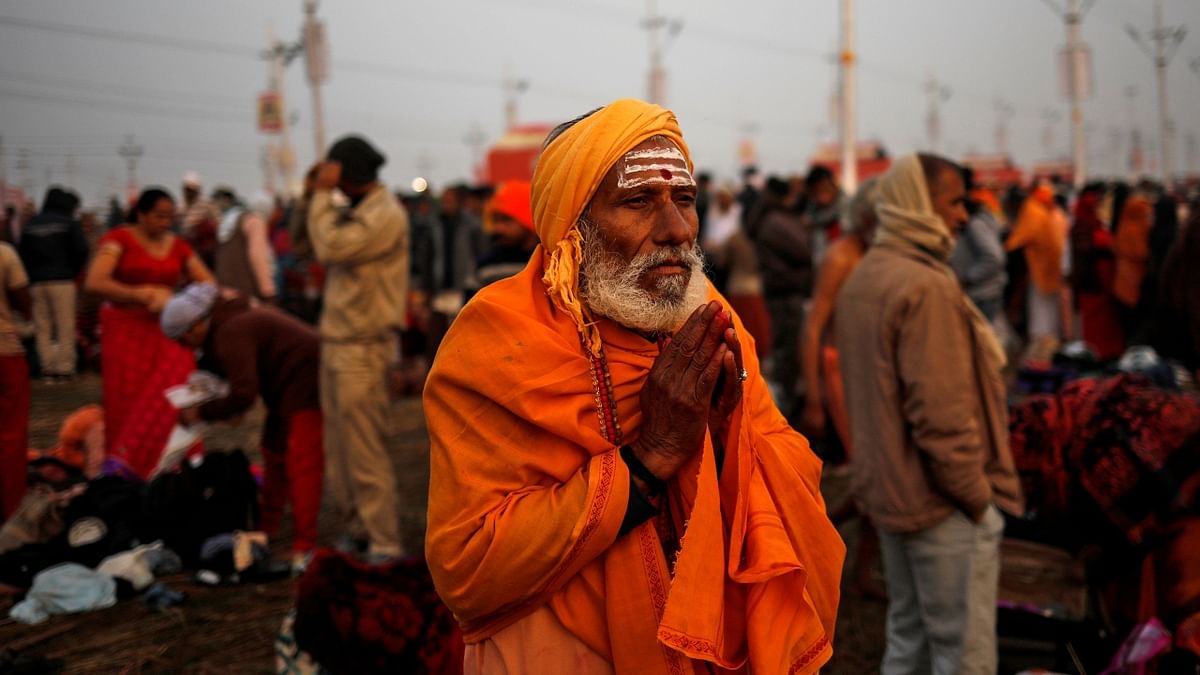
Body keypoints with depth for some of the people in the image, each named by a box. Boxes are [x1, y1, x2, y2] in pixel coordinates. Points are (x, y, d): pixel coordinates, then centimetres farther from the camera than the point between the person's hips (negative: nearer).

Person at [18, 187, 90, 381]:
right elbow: (81, 250, -8)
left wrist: (33, 275, 12)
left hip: (37, 283, 4)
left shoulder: (30, 225, 11)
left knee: (43, 328, 6)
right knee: (65, 327, 0)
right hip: (62, 281, -4)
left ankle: (47, 369, 3)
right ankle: (64, 368, -3)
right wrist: (73, 272, 6)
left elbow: (23, 254, 8)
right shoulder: (69, 223, -1)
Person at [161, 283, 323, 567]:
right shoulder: (227, 315, 8)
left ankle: (303, 548, -15)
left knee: (301, 464, -13)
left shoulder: (231, 335, -24)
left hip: (307, 381, -11)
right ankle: (266, 528, 32)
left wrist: (202, 413, -15)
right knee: (274, 451, 20)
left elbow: (243, 394, -26)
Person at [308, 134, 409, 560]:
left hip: (362, 348, -10)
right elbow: (328, 249, 13)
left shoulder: (385, 216, -14)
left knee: (364, 451, -9)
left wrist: (323, 194, -14)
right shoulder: (358, 212, 16)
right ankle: (354, 530, 25)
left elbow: (331, 248, -20)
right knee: (340, 449, 14)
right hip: (337, 344, 10)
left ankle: (384, 545, -3)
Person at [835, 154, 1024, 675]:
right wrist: (980, 497, -14)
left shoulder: (863, 278, 10)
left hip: (886, 490, 10)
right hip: (941, 503, -10)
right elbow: (941, 415, -23)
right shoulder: (926, 286, -20)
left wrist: (885, 473, 19)